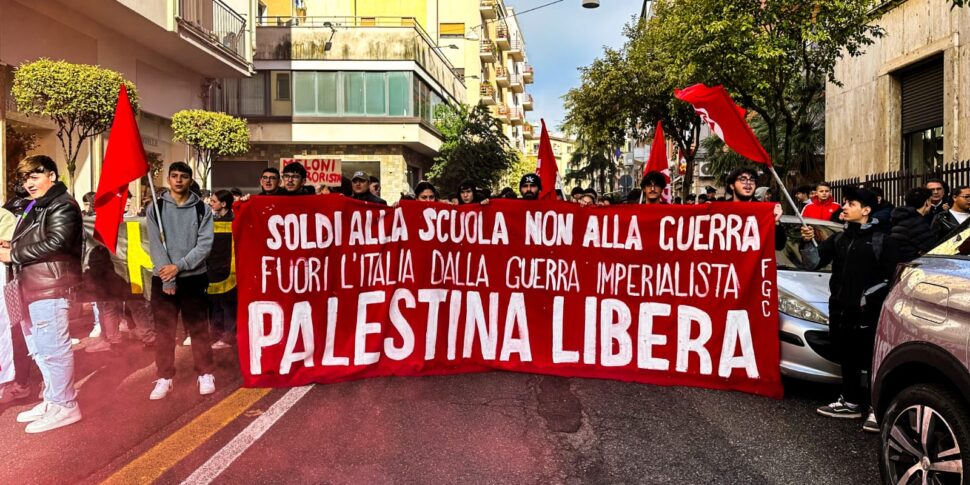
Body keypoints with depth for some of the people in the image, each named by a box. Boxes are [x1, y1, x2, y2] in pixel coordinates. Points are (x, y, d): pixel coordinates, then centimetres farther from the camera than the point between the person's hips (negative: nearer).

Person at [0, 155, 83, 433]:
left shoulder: (63, 206, -10)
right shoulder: (35, 207, 21)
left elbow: (55, 243, -21)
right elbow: (29, 243, 24)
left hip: (50, 286, -10)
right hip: (31, 286, 10)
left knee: (53, 348, -6)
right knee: (39, 349, 16)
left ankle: (65, 406, 3)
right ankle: (53, 400, 26)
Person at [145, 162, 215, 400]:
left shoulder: (202, 209, 2)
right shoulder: (155, 208, 2)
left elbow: (205, 244, -6)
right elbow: (155, 245, -5)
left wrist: (179, 266, -16)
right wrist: (168, 279, -13)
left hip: (193, 278, -1)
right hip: (163, 279, 1)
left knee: (198, 329, 6)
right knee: (163, 331, 6)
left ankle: (205, 375, 16)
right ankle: (164, 378, 15)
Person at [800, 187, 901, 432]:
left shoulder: (881, 240, -4)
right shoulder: (838, 239, 14)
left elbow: (893, 275, -10)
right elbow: (814, 263, 9)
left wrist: (868, 297, -16)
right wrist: (808, 243, -8)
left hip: (868, 313, -6)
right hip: (840, 309, 6)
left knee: (872, 361, -4)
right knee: (847, 359, 14)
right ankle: (851, 402, 26)